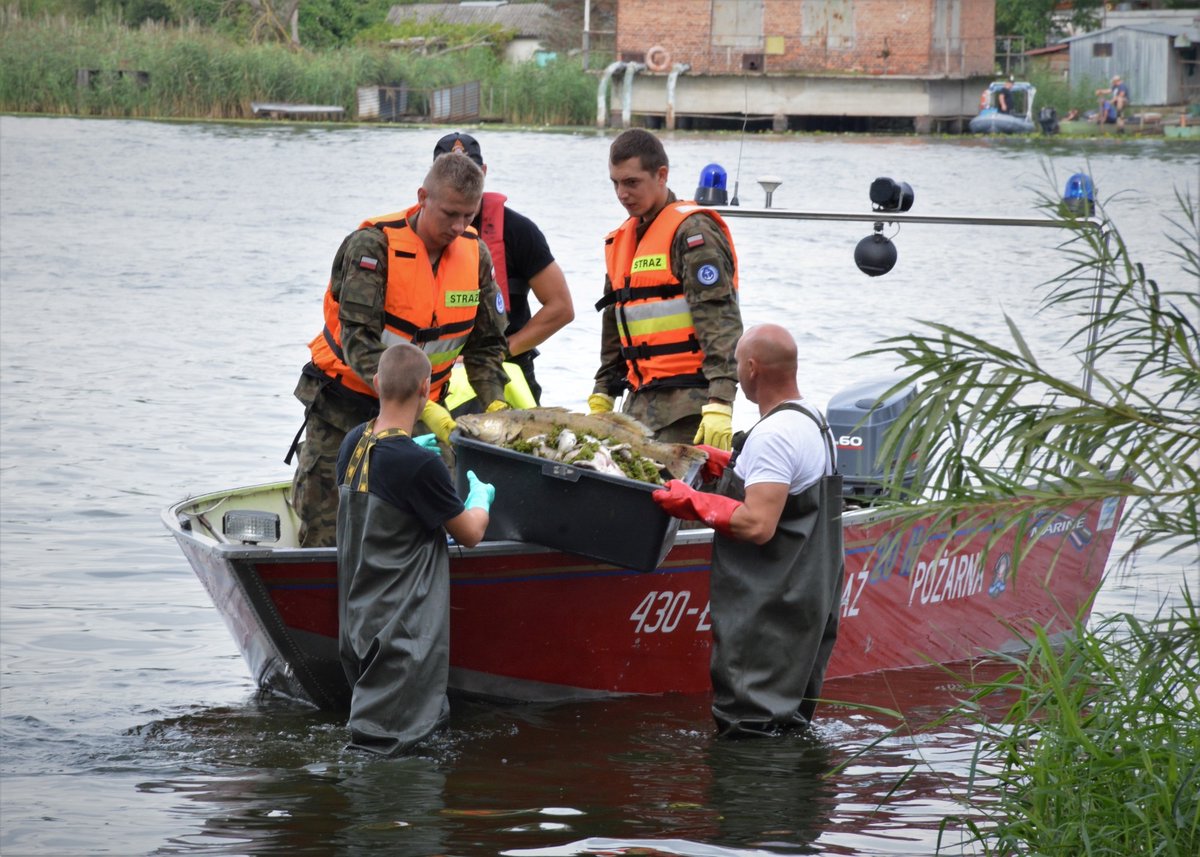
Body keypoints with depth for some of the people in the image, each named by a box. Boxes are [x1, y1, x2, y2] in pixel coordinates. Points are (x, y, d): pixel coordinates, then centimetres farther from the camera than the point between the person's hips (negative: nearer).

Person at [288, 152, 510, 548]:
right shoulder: (373, 245, -19)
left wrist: (496, 404, -13)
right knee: (325, 534, -4)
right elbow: (359, 343, -26)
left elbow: (485, 346, 6)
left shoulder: (475, 254, -2)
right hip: (344, 408, -4)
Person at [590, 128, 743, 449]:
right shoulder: (620, 241, 18)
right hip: (640, 403, 8)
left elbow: (720, 322, -16)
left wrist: (719, 404, -25)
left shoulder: (692, 231, -8)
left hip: (687, 406, -8)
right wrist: (601, 398, 21)